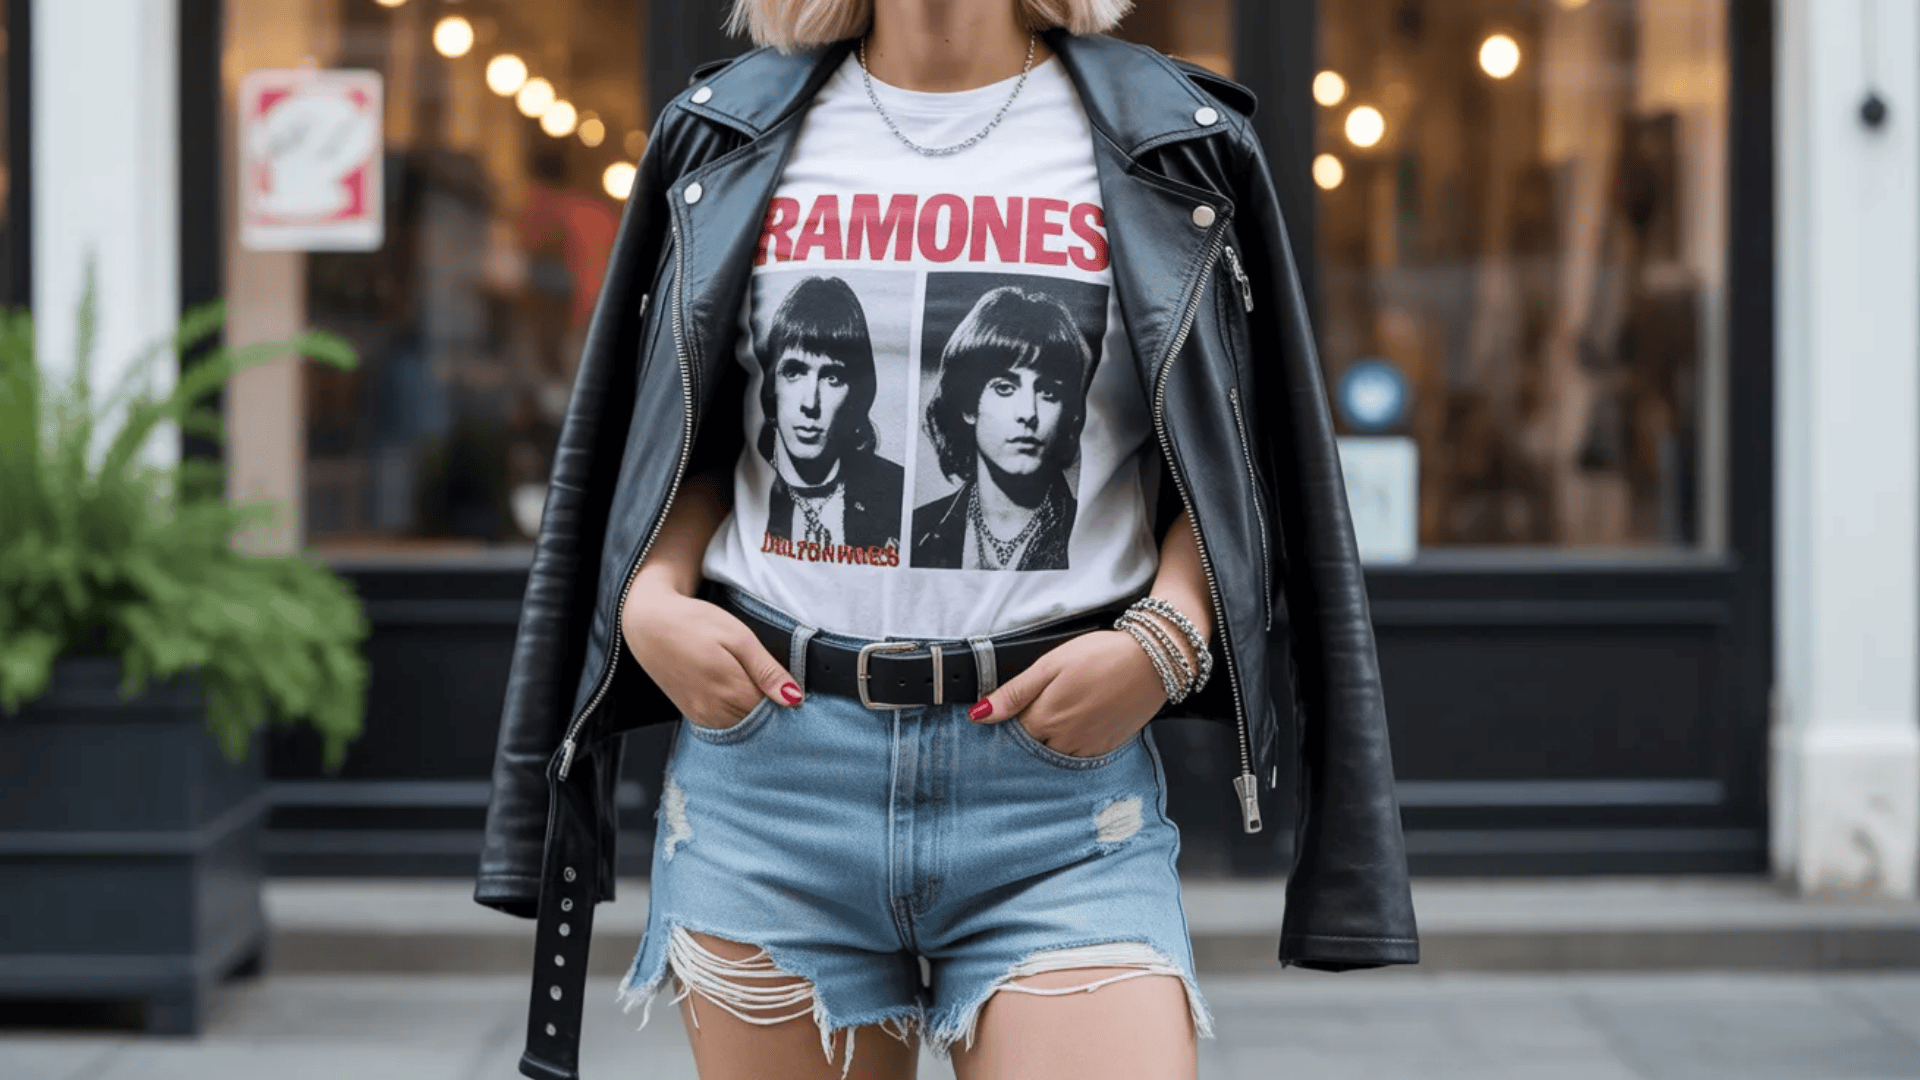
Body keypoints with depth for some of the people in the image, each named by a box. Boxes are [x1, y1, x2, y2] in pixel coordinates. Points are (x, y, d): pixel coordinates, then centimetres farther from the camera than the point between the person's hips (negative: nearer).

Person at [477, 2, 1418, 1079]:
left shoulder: (1174, 147, 6)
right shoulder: (729, 135, 11)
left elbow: (1237, 461, 8)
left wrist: (1165, 638, -10)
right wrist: (651, 599, -2)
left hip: (1061, 763, -2)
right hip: (769, 765, 2)